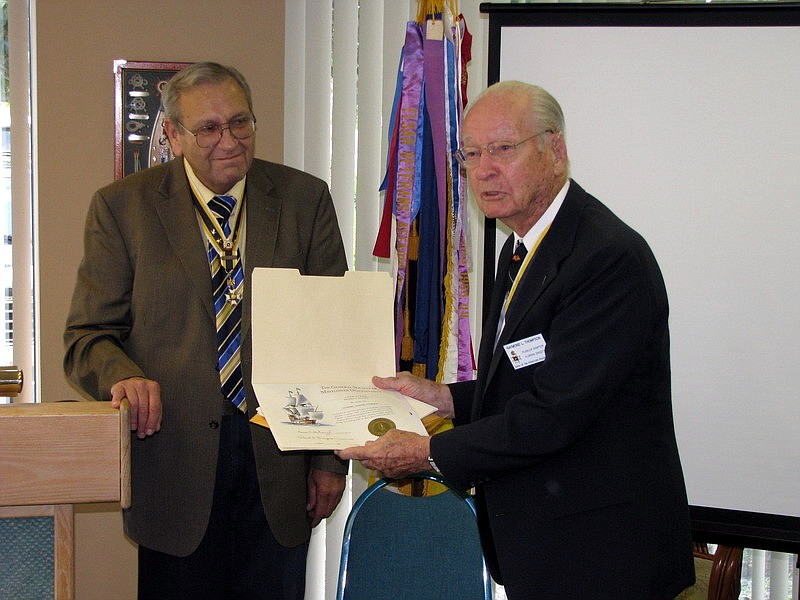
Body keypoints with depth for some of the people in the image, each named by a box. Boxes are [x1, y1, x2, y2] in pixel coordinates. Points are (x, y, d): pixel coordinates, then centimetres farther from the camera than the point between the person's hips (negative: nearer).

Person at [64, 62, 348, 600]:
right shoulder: (122, 207, 1)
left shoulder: (305, 200, 5)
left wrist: (331, 458, 2)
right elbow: (89, 335, 2)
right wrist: (124, 375, -22)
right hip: (174, 458, -1)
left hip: (279, 462, 1)